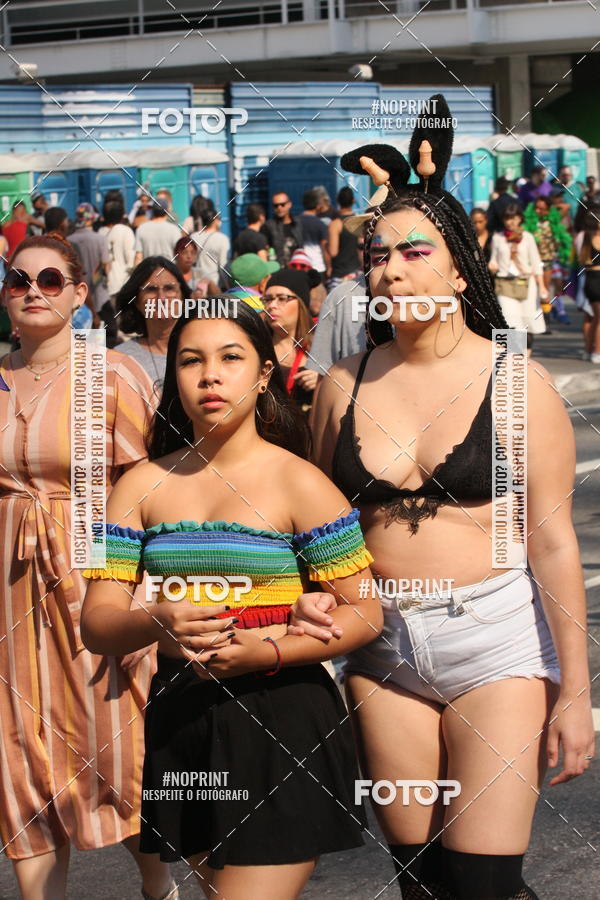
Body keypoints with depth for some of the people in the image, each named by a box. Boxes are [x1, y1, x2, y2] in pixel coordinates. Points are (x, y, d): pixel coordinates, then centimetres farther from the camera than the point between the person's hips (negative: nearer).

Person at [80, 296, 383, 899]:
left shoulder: (297, 483, -6)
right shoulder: (144, 486, 5)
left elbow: (365, 614, -5)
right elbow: (97, 624, 0)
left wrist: (271, 651, -21)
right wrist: (155, 624, -22)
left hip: (281, 720, -4)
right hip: (179, 722, 5)